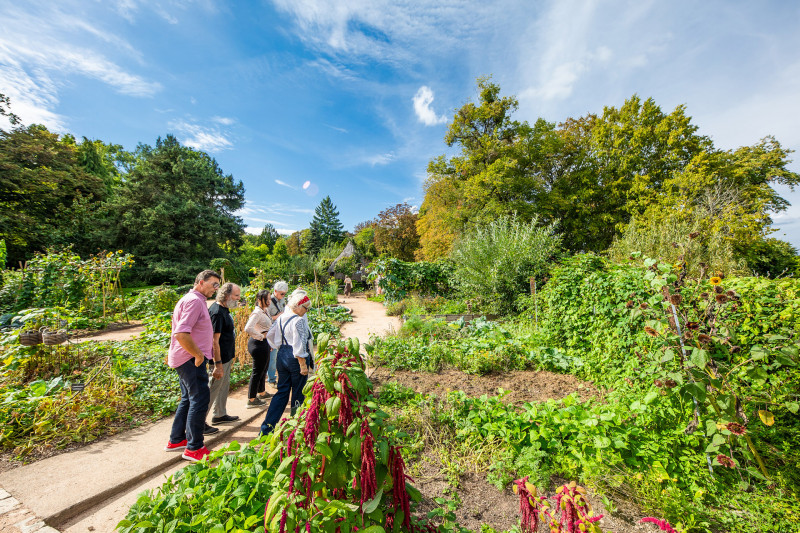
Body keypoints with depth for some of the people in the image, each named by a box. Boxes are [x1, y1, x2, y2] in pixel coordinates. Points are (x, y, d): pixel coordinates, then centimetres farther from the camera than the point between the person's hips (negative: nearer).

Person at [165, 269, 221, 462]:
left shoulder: (197, 300, 16)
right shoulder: (194, 301, -18)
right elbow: (181, 334, -27)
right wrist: (198, 355, -18)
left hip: (190, 359, 11)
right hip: (191, 359, -11)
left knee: (188, 399, 20)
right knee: (199, 400, -3)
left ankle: (176, 440, 33)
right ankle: (194, 448, 8)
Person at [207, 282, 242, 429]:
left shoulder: (224, 309, 8)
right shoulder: (217, 312, -23)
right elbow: (214, 341, -25)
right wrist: (218, 364, -24)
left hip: (226, 357, 10)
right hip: (220, 358, -10)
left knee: (224, 386, 20)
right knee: (213, 388, 2)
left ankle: (220, 414, 35)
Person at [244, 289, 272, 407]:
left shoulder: (264, 311, 9)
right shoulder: (257, 313, -21)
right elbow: (248, 328, -33)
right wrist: (260, 336, -21)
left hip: (264, 344, 10)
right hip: (259, 344, -10)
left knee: (263, 370, 23)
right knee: (257, 371, 2)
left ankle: (261, 392, 40)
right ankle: (251, 400, 16)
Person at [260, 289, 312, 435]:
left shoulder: (281, 318, 6)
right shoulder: (298, 320, -20)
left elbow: (270, 335, 15)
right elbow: (298, 345, -22)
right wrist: (303, 365, -18)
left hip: (282, 356, 8)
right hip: (294, 358, -8)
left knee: (282, 391, 17)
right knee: (298, 393, 8)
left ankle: (267, 426, 19)